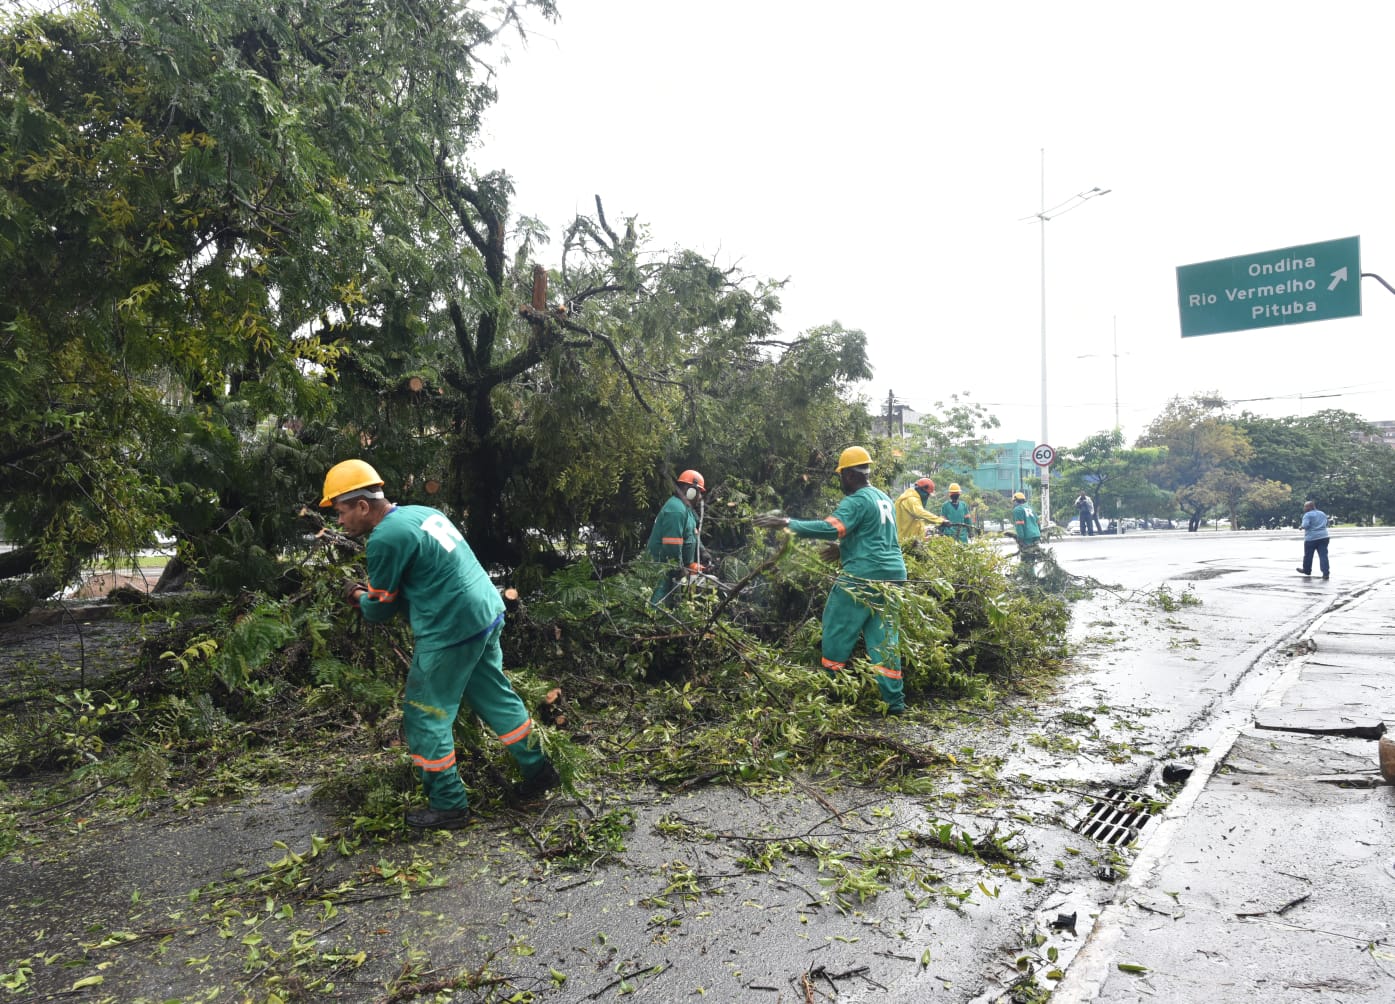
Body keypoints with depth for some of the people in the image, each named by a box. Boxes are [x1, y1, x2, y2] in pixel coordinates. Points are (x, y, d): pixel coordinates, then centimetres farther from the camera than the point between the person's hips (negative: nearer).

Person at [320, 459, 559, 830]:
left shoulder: (385, 538, -16)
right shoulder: (421, 513, 11)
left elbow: (380, 609, -5)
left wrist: (359, 597, 16)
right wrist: (372, 591, 17)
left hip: (452, 631, -9)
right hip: (488, 615, 9)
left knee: (426, 717, 6)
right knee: (496, 698, 21)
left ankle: (448, 805, 16)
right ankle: (538, 771, 31)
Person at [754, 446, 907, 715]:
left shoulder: (856, 501, -11)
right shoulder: (884, 498, 18)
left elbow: (831, 528, -25)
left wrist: (788, 523, -24)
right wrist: (843, 547, 24)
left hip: (863, 576, -9)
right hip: (892, 574, 9)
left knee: (837, 629, 3)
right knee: (883, 637, 9)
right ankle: (894, 701, 7)